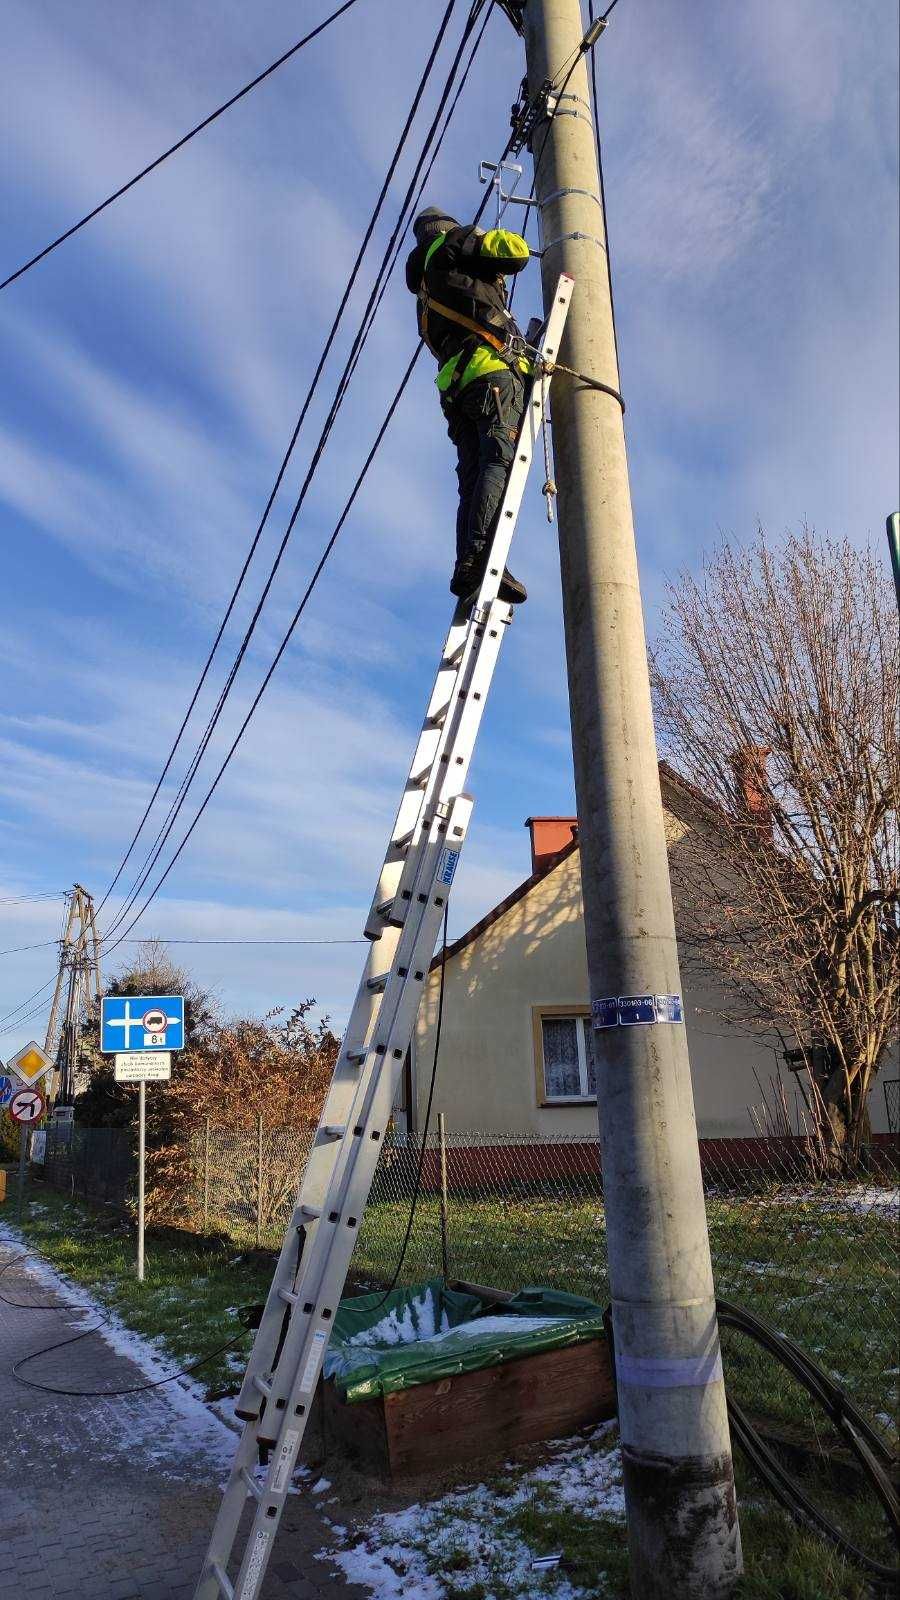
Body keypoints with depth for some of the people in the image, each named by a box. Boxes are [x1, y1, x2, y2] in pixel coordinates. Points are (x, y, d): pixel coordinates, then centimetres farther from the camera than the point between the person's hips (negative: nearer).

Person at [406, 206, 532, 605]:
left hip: (455, 384, 8)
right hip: (492, 368, -8)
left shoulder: (426, 293, 36)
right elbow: (517, 252, 6)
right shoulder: (452, 241, 16)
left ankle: (468, 568, -22)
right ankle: (480, 557, -43)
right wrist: (488, 238, 28)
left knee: (472, 478, -5)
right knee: (501, 459, -24)